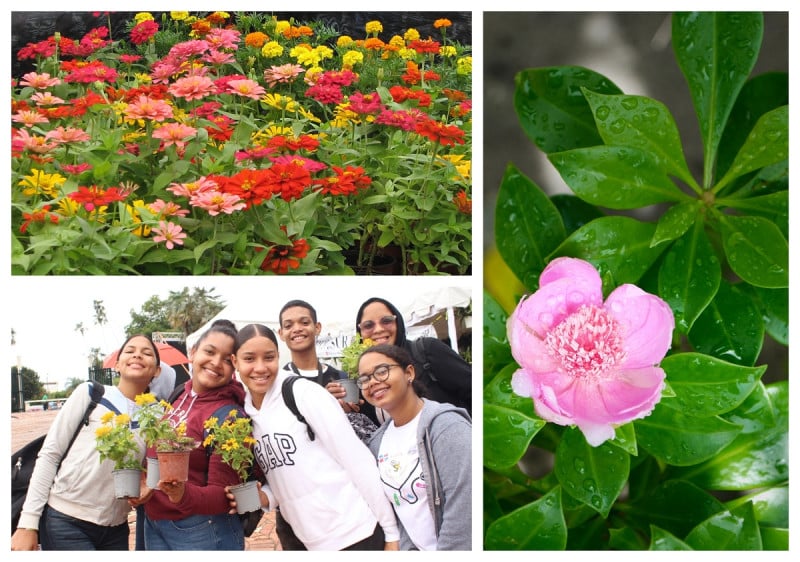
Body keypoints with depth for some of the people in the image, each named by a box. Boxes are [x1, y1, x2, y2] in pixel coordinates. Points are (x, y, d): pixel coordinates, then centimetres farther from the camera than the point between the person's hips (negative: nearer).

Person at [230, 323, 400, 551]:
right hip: (312, 544, 6)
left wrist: (391, 532, -13)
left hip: (356, 534, -6)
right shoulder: (246, 416, 8)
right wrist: (263, 497, -5)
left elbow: (358, 459, -11)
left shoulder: (305, 393, -10)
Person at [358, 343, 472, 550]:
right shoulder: (377, 442, 5)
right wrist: (407, 550, -1)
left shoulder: (447, 427, -15)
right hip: (417, 550, 6)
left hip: (454, 550, -6)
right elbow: (389, 509, 10)